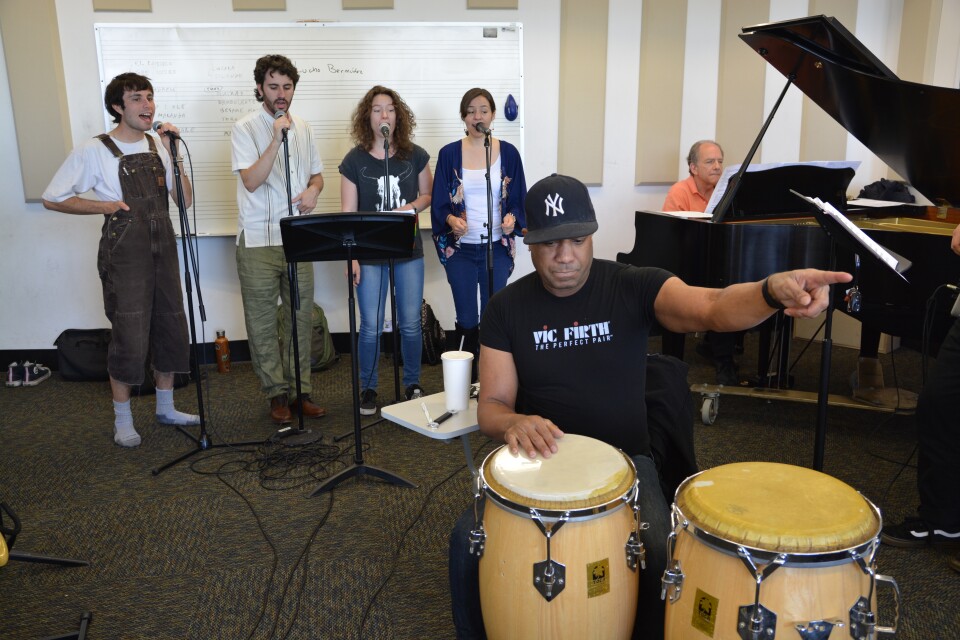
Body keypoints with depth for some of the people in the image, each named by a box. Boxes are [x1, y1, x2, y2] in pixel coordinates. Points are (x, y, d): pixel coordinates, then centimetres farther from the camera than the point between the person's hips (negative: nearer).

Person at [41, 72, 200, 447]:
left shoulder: (158, 145, 10)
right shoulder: (94, 151, -6)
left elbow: (185, 199, 4)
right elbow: (53, 198, -3)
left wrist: (173, 153, -4)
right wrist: (106, 206, -11)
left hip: (163, 250, 6)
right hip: (125, 255, -5)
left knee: (171, 331, 11)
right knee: (129, 337, -4)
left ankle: (166, 408, 27)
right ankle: (123, 420, 14)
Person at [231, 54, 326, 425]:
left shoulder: (303, 128, 11)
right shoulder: (245, 129, -5)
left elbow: (316, 173, 20)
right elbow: (251, 181, -16)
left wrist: (313, 190, -3)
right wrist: (276, 139, -23)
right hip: (258, 241, -4)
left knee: (301, 317, 8)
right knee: (262, 322, 3)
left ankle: (301, 390, 19)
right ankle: (277, 393, 15)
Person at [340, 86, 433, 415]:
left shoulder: (415, 155, 2)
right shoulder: (354, 160, -2)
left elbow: (427, 194, 13)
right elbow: (348, 212, -3)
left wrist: (412, 207, -10)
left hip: (409, 252, 2)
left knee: (410, 323, 6)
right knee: (371, 325, 2)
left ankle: (412, 384, 26)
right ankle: (368, 388, 20)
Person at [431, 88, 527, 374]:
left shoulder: (508, 153, 2)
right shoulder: (449, 154, 0)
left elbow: (518, 199, 5)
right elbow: (439, 203, 0)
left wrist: (512, 218, -16)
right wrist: (451, 219, -20)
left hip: (497, 247, 0)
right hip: (460, 247, 0)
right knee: (467, 321, 6)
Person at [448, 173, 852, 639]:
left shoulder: (634, 286, -7)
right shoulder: (507, 307, -3)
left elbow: (712, 308, -26)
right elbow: (491, 405, -5)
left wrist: (772, 291, -48)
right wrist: (514, 423, -30)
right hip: (539, 459, 1)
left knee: (663, 558, -25)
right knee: (468, 542, -21)